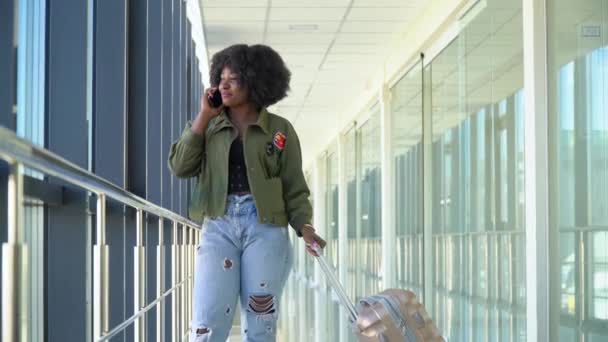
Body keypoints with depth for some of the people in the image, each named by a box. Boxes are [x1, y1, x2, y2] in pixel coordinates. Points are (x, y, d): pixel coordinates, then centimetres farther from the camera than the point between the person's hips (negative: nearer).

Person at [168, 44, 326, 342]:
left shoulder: (280, 129, 8)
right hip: (219, 226, 1)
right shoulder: (209, 127, 15)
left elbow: (294, 188, 6)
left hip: (265, 228, -1)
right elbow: (180, 166, 2)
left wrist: (304, 227, -10)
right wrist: (204, 115, 1)